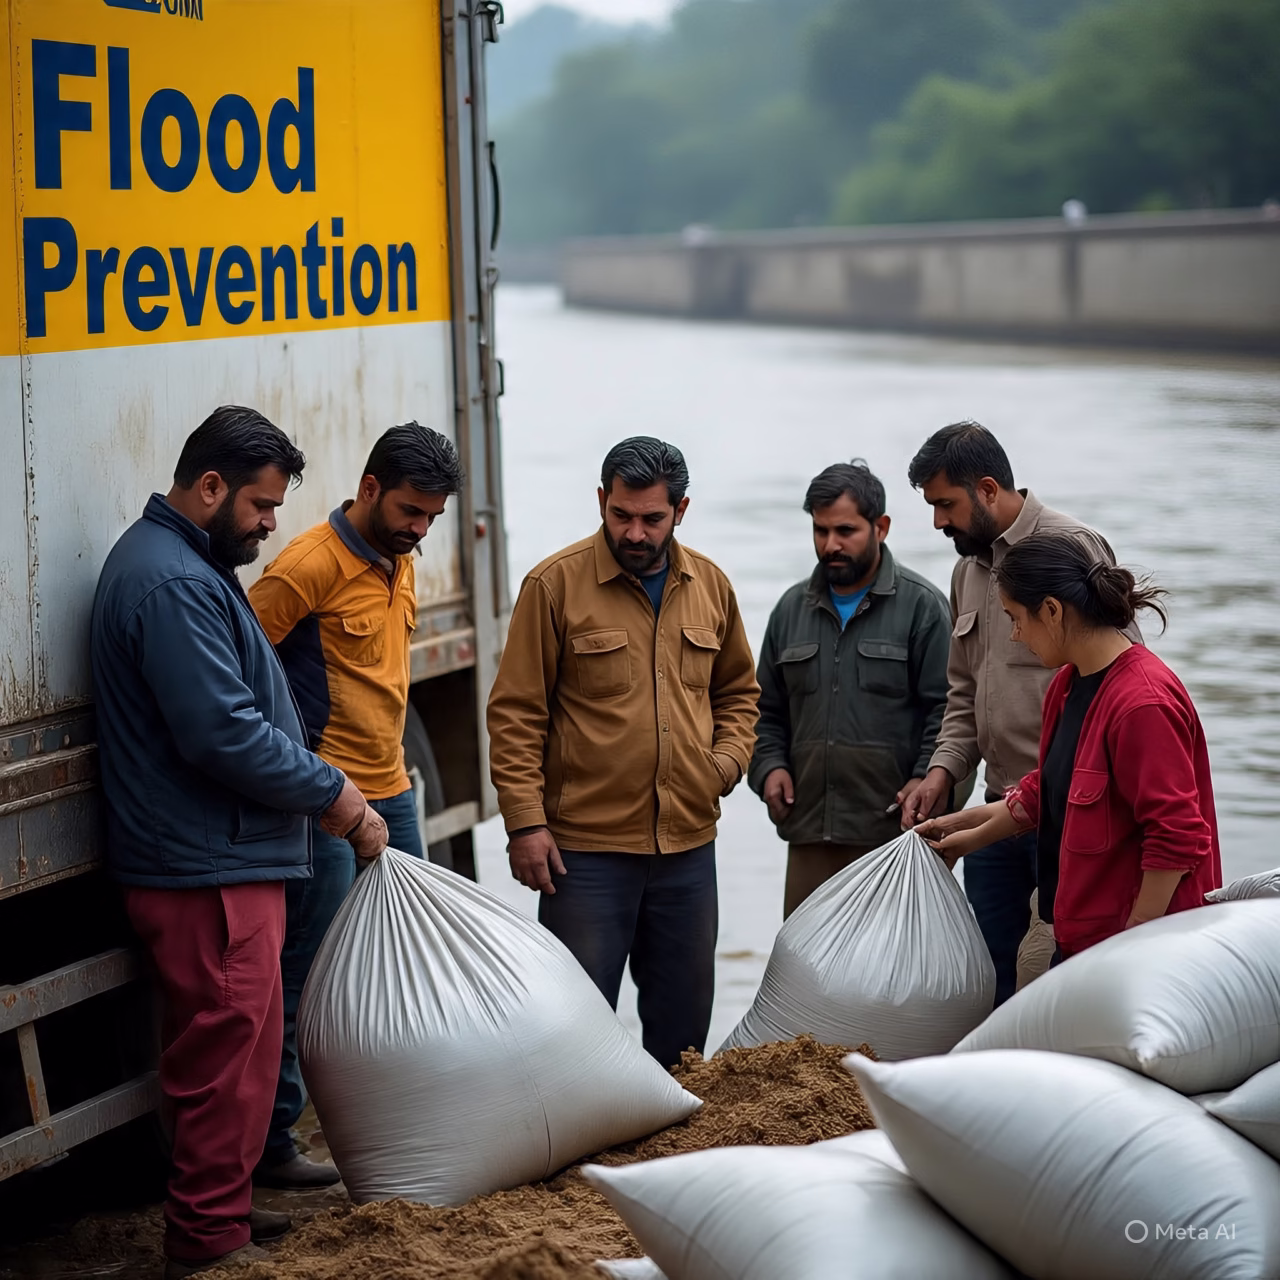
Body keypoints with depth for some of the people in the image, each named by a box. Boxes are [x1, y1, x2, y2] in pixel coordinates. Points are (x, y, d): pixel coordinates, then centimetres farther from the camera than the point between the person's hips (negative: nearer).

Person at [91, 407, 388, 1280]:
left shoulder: (185, 566, 17)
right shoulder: (174, 584, -19)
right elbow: (225, 735, -24)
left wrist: (321, 784, 11)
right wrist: (334, 797, -13)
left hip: (219, 859, 11)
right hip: (208, 871, -11)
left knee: (232, 1054, 17)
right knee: (230, 1055, -5)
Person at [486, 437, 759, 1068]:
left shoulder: (709, 585, 8)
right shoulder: (555, 585, -6)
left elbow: (737, 689, 22)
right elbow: (515, 714, -6)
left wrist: (728, 758, 3)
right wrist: (526, 823, -12)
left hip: (689, 845, 5)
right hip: (585, 849, -4)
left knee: (683, 1017, 12)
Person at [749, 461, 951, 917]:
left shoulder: (921, 606, -1)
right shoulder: (793, 608, 16)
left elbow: (945, 709, -5)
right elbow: (768, 710, 22)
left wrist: (926, 783, -15)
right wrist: (769, 765, 6)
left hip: (892, 828, -5)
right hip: (809, 829, 5)